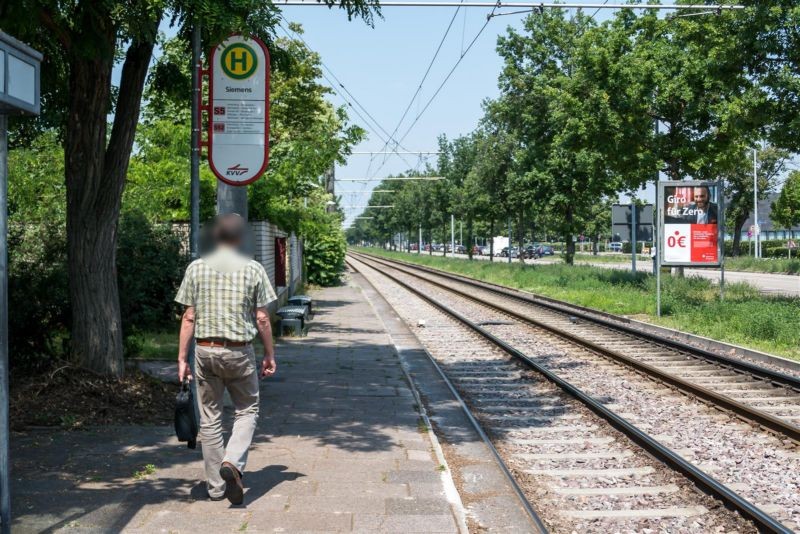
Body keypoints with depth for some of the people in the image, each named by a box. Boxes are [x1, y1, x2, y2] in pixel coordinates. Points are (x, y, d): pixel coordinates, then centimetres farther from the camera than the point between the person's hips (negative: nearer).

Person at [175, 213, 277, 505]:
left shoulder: (196, 268, 1)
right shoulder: (253, 269, -3)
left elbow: (189, 317, -1)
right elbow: (262, 318, -2)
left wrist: (182, 357, 4)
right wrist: (269, 354, 8)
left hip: (205, 350, 2)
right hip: (239, 351, -2)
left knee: (209, 418, 10)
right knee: (247, 410, 14)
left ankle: (215, 485, 15)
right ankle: (233, 462, -10)